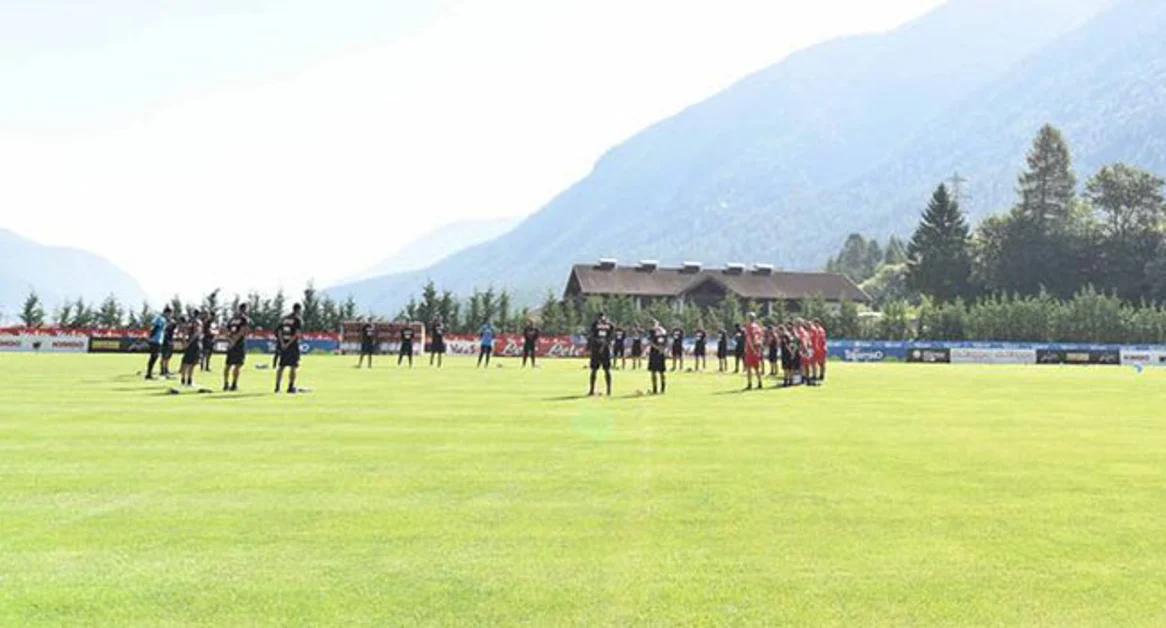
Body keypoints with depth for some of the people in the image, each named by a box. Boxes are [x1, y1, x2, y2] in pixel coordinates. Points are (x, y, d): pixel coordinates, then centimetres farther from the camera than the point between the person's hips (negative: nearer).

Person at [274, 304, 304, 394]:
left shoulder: (284, 318, 13)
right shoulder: (298, 319, -5)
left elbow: (279, 332, 5)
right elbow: (297, 334, -15)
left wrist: (282, 343, -3)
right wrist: (289, 343, -14)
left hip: (283, 345, 6)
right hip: (293, 345, -6)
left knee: (281, 366, 11)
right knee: (293, 367, 1)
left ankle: (277, 387, 11)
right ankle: (291, 387, -1)